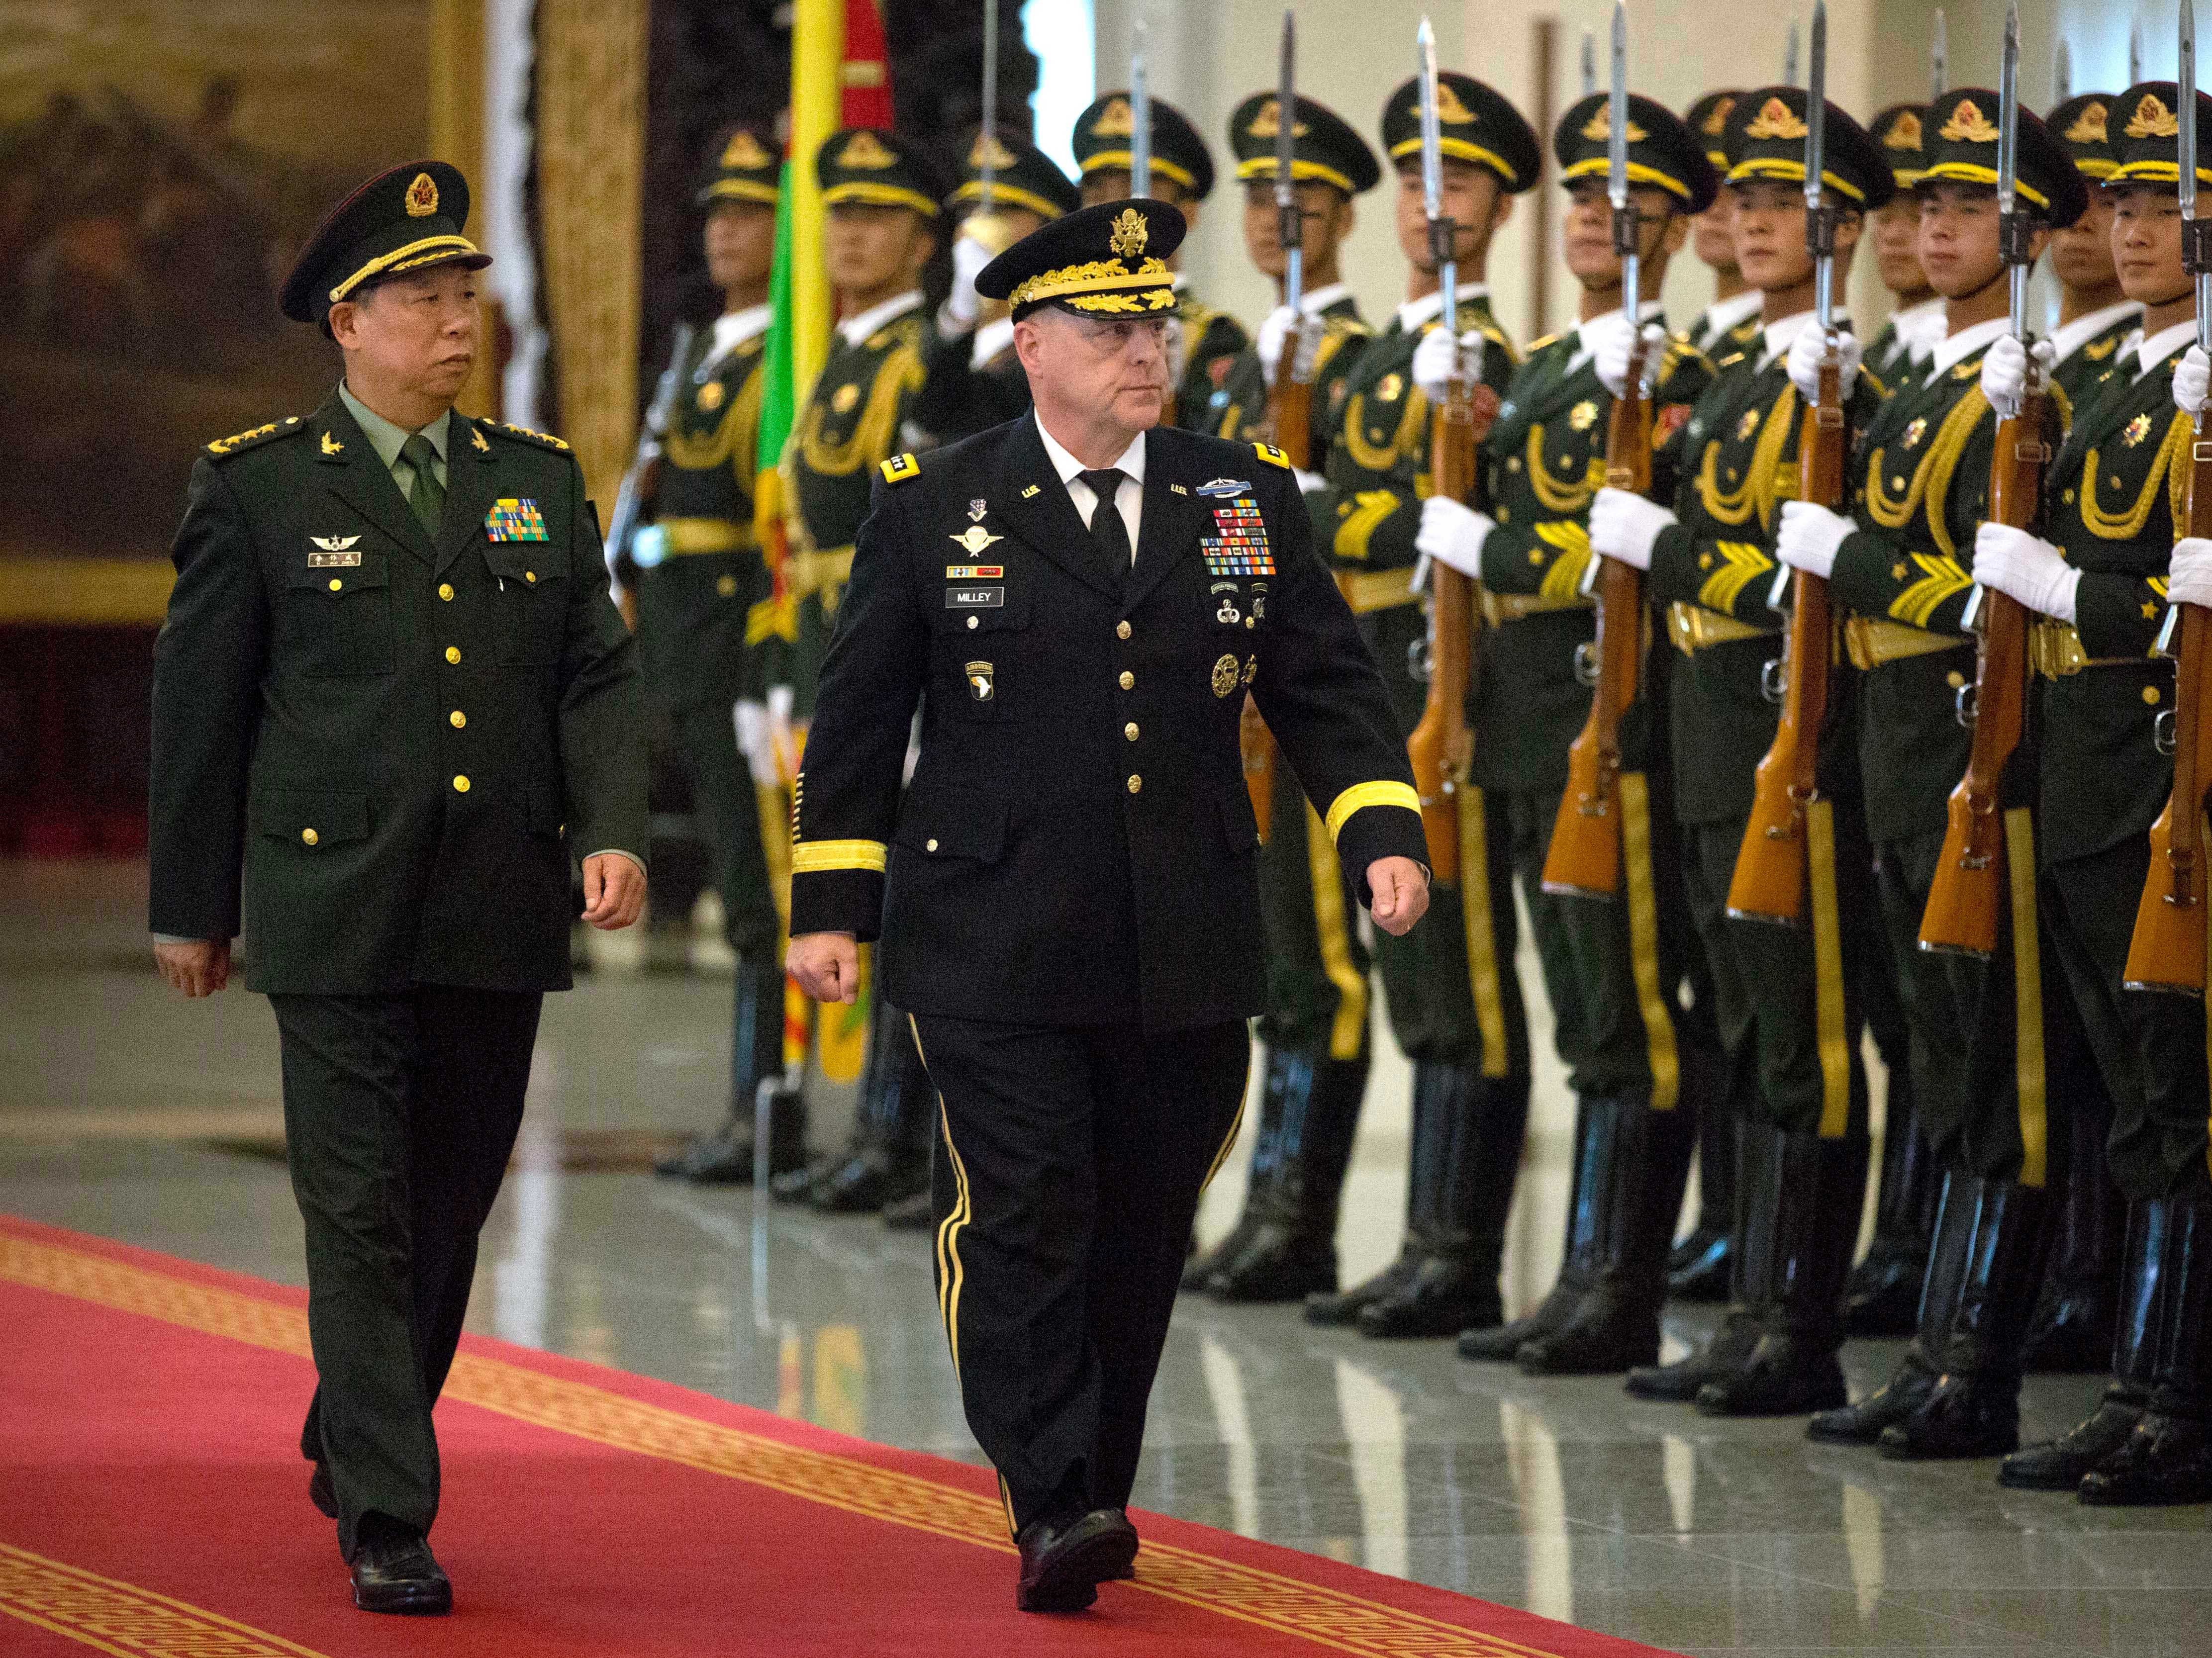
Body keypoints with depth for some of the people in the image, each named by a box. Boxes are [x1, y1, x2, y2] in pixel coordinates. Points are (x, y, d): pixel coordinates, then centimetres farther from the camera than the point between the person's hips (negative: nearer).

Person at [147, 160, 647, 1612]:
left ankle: (353, 1447, 32)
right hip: (336, 918, -4)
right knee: (363, 1217, -6)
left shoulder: (541, 482, 11)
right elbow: (199, 705, 4)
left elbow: (599, 675, 7)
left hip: (501, 920, 4)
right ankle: (388, 1520, -5)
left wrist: (614, 833, -10)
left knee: (451, 1209, 12)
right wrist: (192, 904, 5)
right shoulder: (257, 487, 0)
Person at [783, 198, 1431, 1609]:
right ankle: (1055, 1511, -12)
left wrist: (1383, 832, -5)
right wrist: (831, 902, 4)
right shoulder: (936, 511, 2)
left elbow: (1326, 687, 10)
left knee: (1143, 1234, 9)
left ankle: (1097, 1493, 22)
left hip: (1188, 960, 3)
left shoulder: (1248, 501, 9)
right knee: (1023, 1222, -11)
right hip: (995, 950, -3)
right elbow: (859, 716, 7)